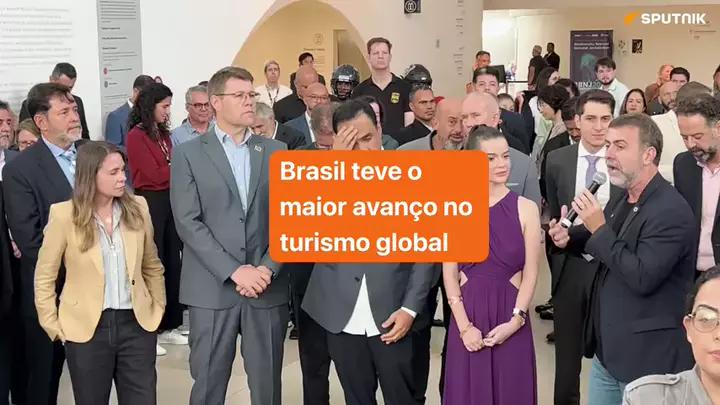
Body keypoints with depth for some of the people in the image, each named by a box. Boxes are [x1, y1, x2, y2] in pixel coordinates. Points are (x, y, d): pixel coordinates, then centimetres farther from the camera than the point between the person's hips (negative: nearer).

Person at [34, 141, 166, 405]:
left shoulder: (137, 207, -1)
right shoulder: (64, 215, -10)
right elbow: (44, 277, -1)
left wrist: (157, 308, 10)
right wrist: (54, 326, -2)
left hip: (136, 324, 2)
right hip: (86, 329, -2)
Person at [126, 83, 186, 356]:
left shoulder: (163, 133, 13)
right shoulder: (136, 135, -11)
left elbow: (169, 170, 10)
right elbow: (155, 174, -15)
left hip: (170, 202, 7)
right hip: (149, 204, -7)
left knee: (172, 264, 10)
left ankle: (168, 326, 21)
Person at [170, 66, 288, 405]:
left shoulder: (275, 151, 10)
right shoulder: (189, 153, 2)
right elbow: (187, 222, -7)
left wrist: (267, 268, -9)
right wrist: (234, 271, -14)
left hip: (268, 287, 2)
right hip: (212, 288, -2)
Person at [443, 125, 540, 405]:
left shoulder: (526, 209, -1)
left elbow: (530, 272, -1)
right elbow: (449, 273, 0)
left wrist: (515, 320, -10)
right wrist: (464, 325, -7)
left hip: (510, 320, 0)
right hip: (468, 316, 0)